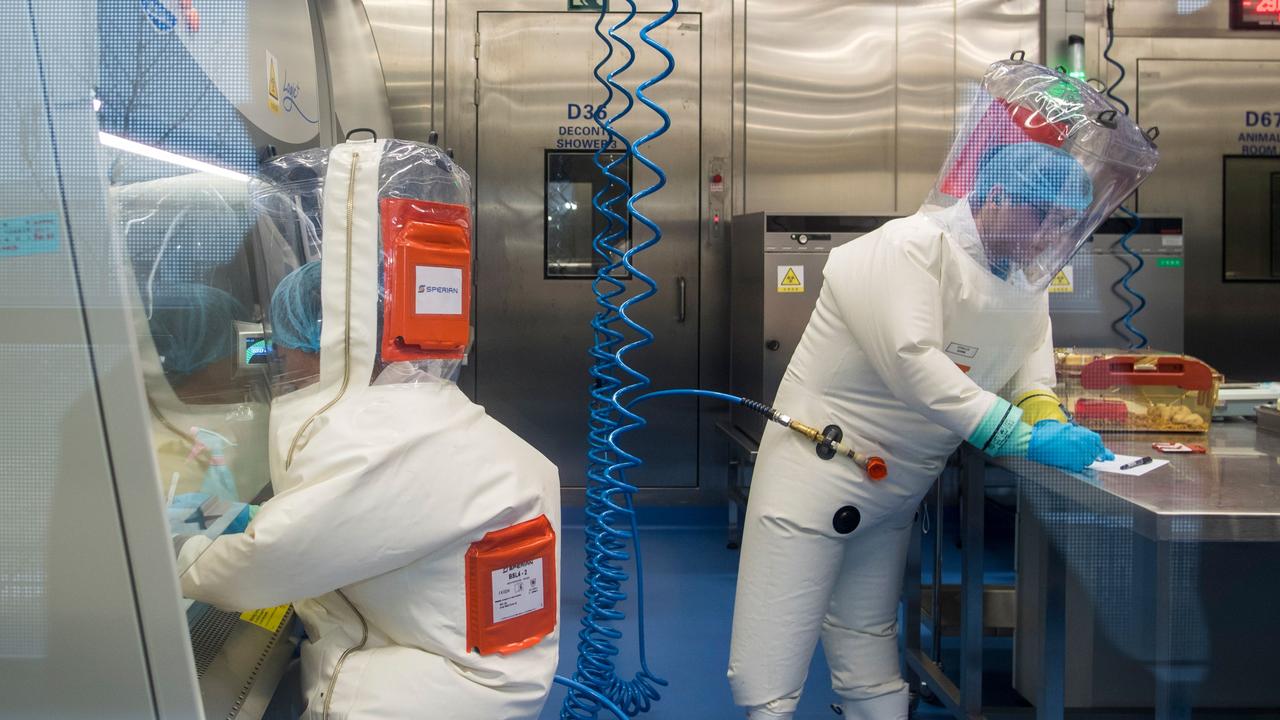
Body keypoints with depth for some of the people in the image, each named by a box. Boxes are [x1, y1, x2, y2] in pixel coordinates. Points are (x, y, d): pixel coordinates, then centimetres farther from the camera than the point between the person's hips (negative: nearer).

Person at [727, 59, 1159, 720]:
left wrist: (1042, 409, -7)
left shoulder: (1023, 271, 8)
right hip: (816, 473, -8)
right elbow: (913, 363, -29)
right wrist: (1024, 436, -29)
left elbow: (1029, 349, 15)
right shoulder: (909, 248, -19)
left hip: (895, 492, 8)